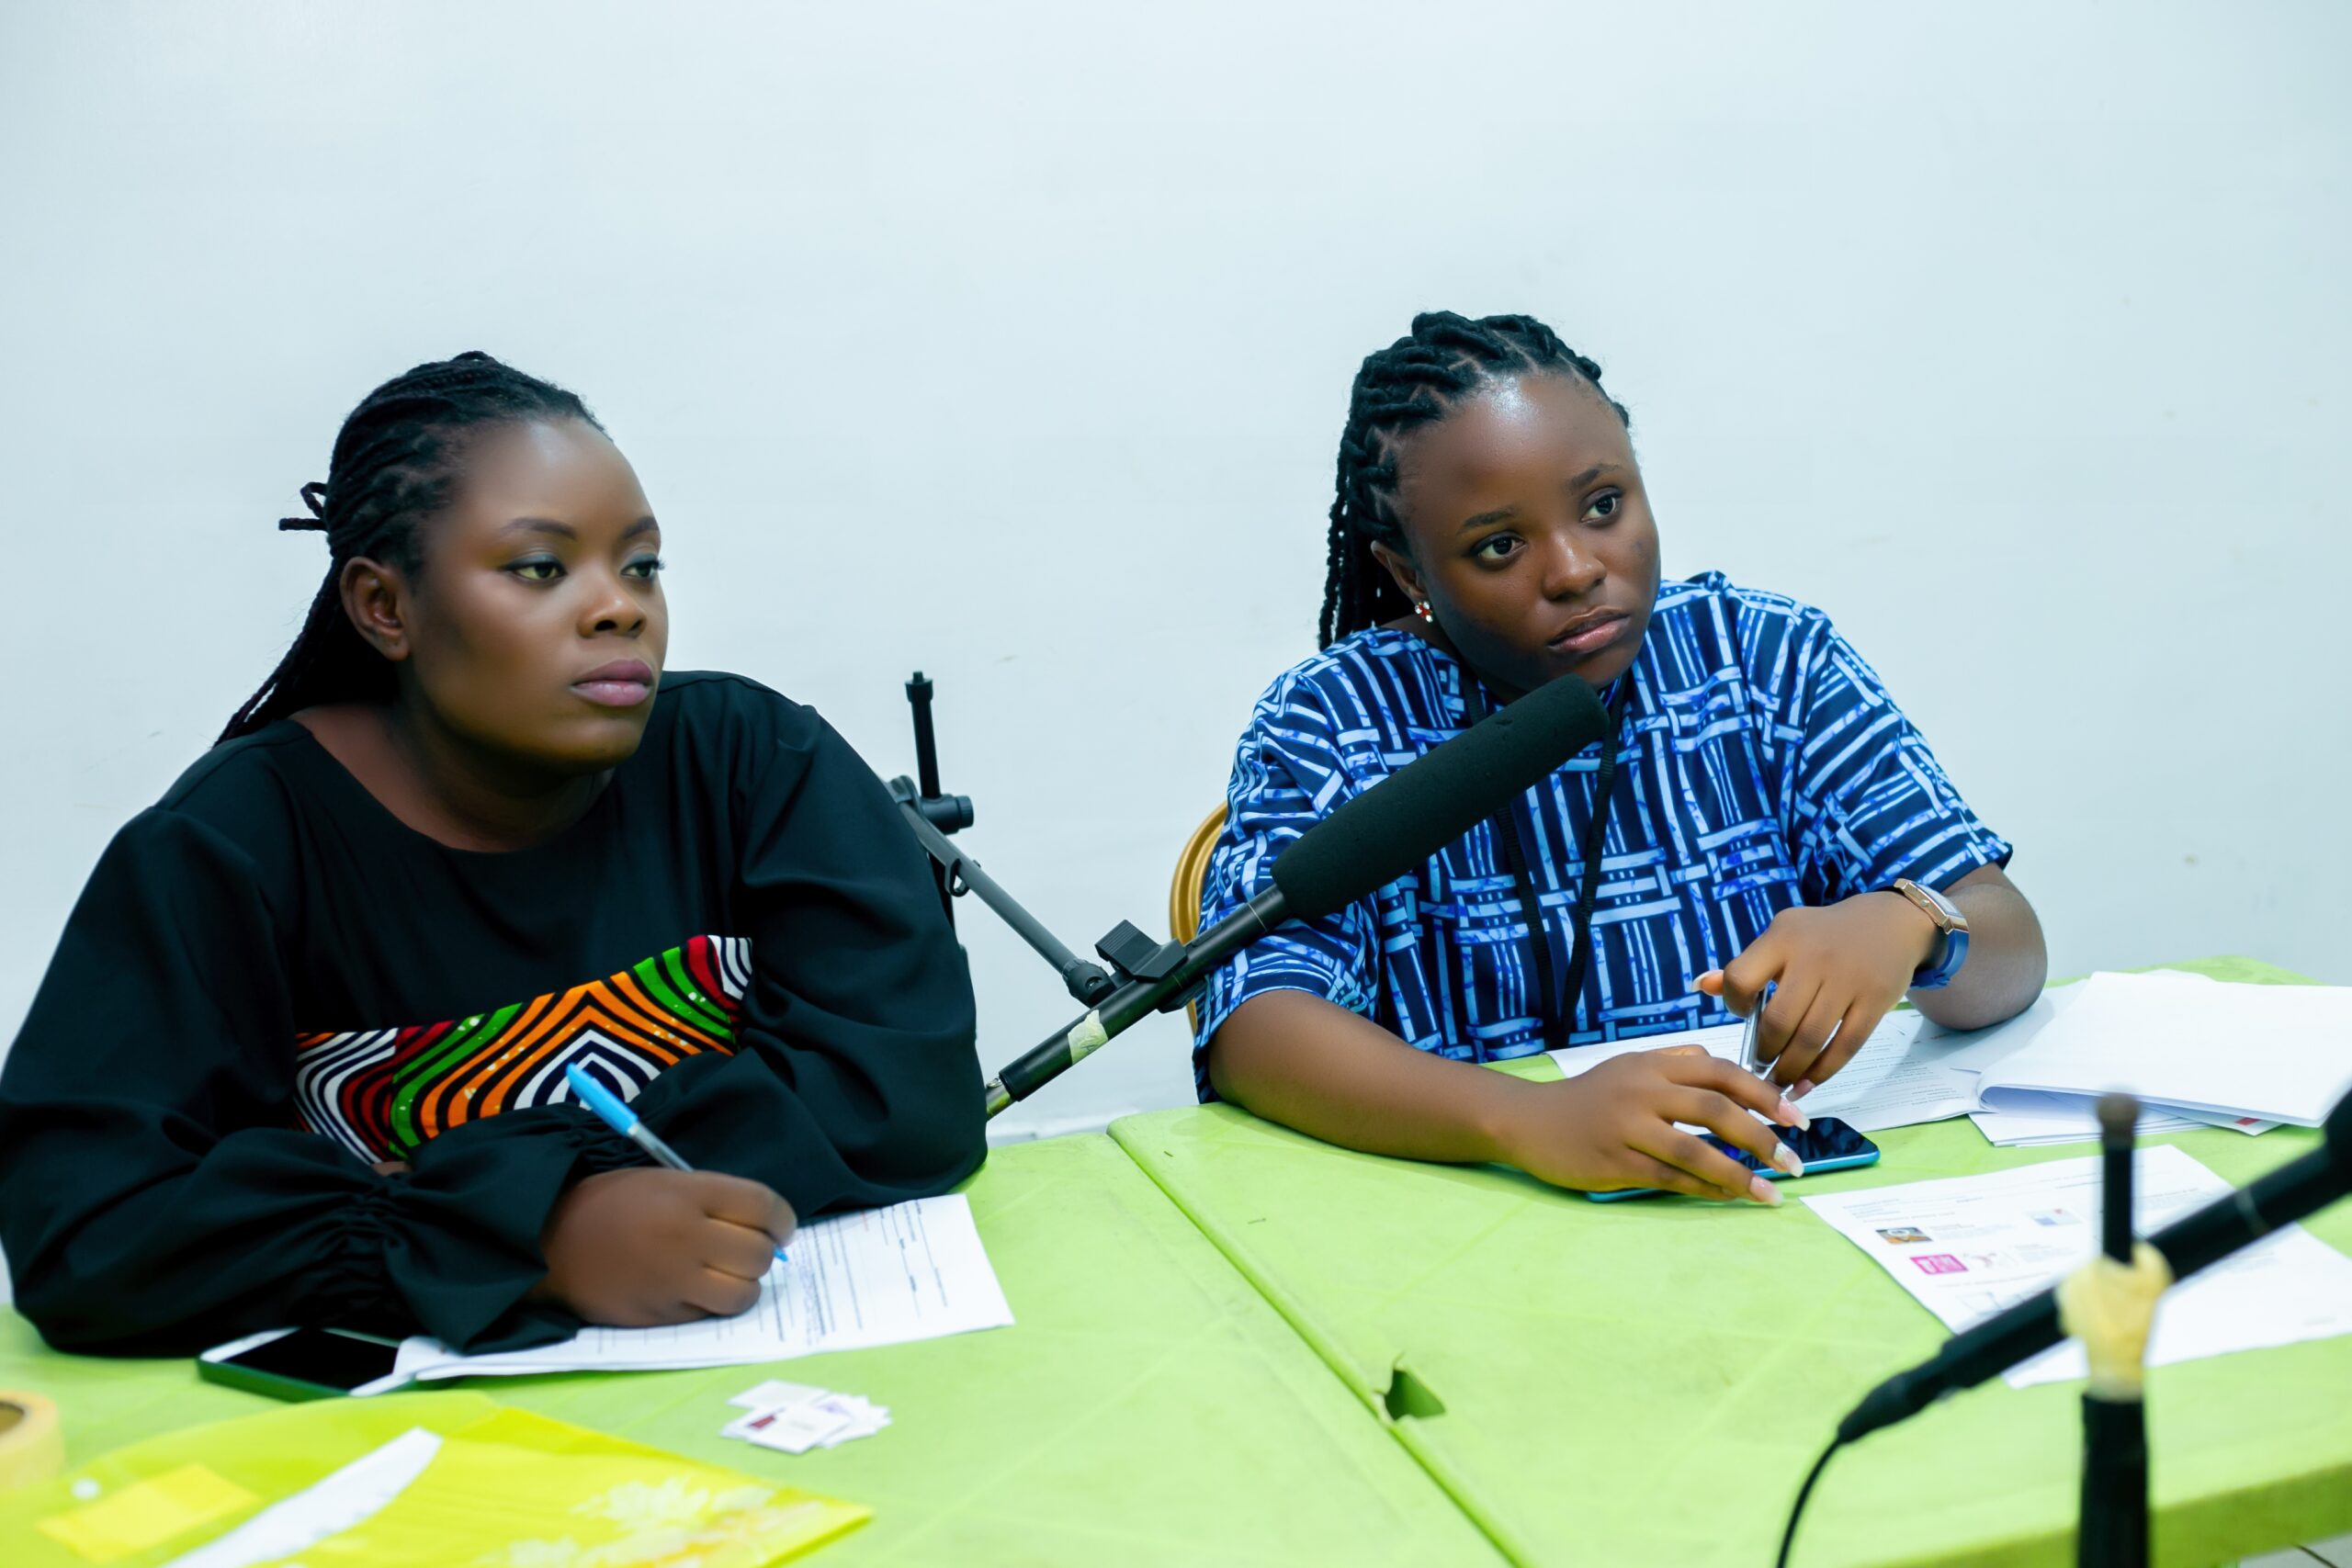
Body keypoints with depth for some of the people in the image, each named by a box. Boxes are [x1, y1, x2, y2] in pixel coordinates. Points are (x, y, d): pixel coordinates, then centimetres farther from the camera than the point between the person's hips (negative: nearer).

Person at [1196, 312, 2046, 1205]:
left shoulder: (1770, 661, 2)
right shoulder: (1332, 722, -4)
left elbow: (2010, 955, -2)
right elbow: (1253, 1031, -17)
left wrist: (1900, 927, -26)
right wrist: (1527, 1120, -34)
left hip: (1789, 1200, 3)